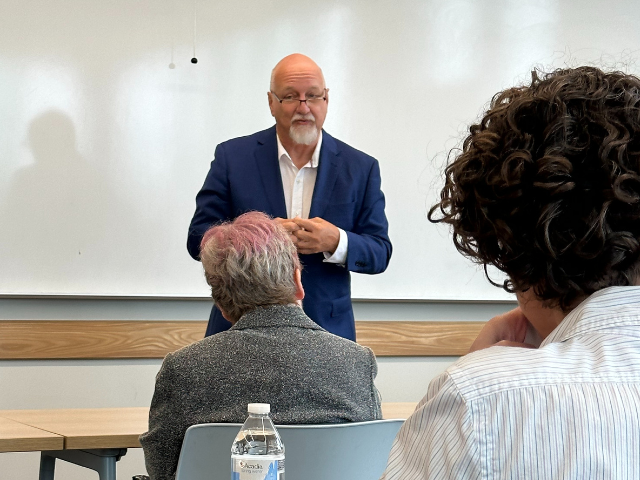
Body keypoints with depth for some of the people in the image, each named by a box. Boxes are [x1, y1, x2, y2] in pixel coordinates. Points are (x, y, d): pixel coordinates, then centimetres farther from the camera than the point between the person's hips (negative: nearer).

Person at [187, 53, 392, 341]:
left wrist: (337, 243, -18)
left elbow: (380, 254, 4)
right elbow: (198, 239, -1)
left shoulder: (360, 168, 4)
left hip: (325, 330, 1)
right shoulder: (232, 157, 2)